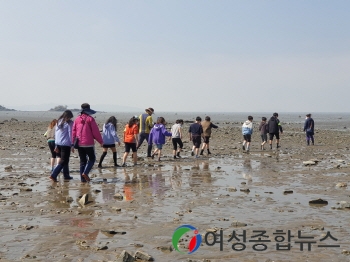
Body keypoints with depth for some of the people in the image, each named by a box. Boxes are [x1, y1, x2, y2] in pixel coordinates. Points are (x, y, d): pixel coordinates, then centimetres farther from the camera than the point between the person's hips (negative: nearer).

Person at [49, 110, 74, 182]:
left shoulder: (58, 122, 13)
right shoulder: (69, 123, -6)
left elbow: (56, 133, 16)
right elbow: (71, 134, -9)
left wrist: (56, 145, 20)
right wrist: (72, 145, -6)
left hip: (58, 144, 7)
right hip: (66, 144, -7)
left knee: (65, 160, 19)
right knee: (63, 161, -5)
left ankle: (66, 175, 24)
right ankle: (53, 175, -15)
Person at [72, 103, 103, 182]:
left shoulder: (77, 119, 7)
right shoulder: (90, 119, -8)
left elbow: (73, 132, 7)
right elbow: (96, 131, -8)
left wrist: (73, 143, 11)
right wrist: (101, 141, 2)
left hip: (79, 144, 5)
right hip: (88, 143, -5)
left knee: (82, 161, 12)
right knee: (92, 159, 10)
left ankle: (83, 178, 9)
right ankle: (85, 172, -10)